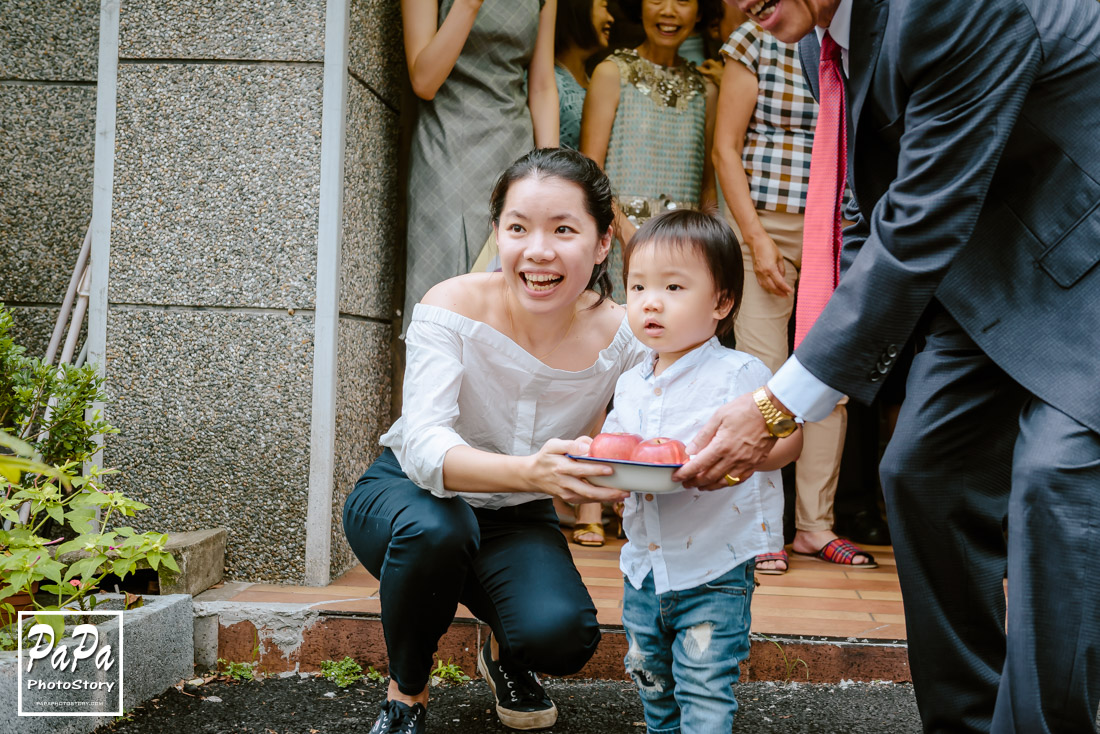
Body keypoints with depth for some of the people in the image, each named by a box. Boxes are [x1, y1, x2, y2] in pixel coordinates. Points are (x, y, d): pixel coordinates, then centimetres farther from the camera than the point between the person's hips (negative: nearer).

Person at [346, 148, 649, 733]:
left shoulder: (622, 340, -19)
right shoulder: (452, 308, -25)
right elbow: (424, 448, -37)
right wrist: (531, 472, -57)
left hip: (519, 520, 2)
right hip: (405, 493, -1)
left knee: (562, 635, -26)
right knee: (434, 529, -37)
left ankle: (505, 654, 13)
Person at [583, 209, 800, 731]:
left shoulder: (737, 374, -12)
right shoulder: (630, 384, 7)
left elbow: (788, 437, -14)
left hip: (712, 573, -6)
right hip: (645, 567, 6)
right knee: (653, 687, 19)